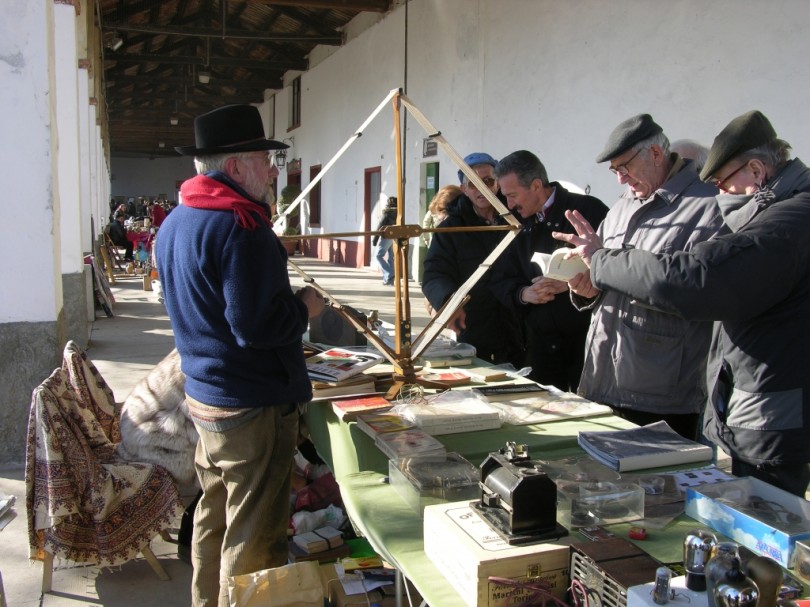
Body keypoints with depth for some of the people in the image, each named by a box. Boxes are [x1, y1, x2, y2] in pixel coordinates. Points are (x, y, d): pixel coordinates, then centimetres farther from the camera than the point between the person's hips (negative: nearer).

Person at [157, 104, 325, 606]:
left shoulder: (175, 223, 9)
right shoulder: (240, 226, -21)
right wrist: (305, 307, -10)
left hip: (204, 395, 10)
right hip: (253, 406, -10)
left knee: (214, 519, 24)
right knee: (254, 540, 3)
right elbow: (256, 326, -27)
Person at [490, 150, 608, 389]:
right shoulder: (519, 225, 12)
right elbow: (500, 282, 12)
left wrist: (573, 281, -19)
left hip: (587, 338, -4)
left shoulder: (588, 210, -4)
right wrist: (524, 294, -8)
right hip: (541, 342, 5)